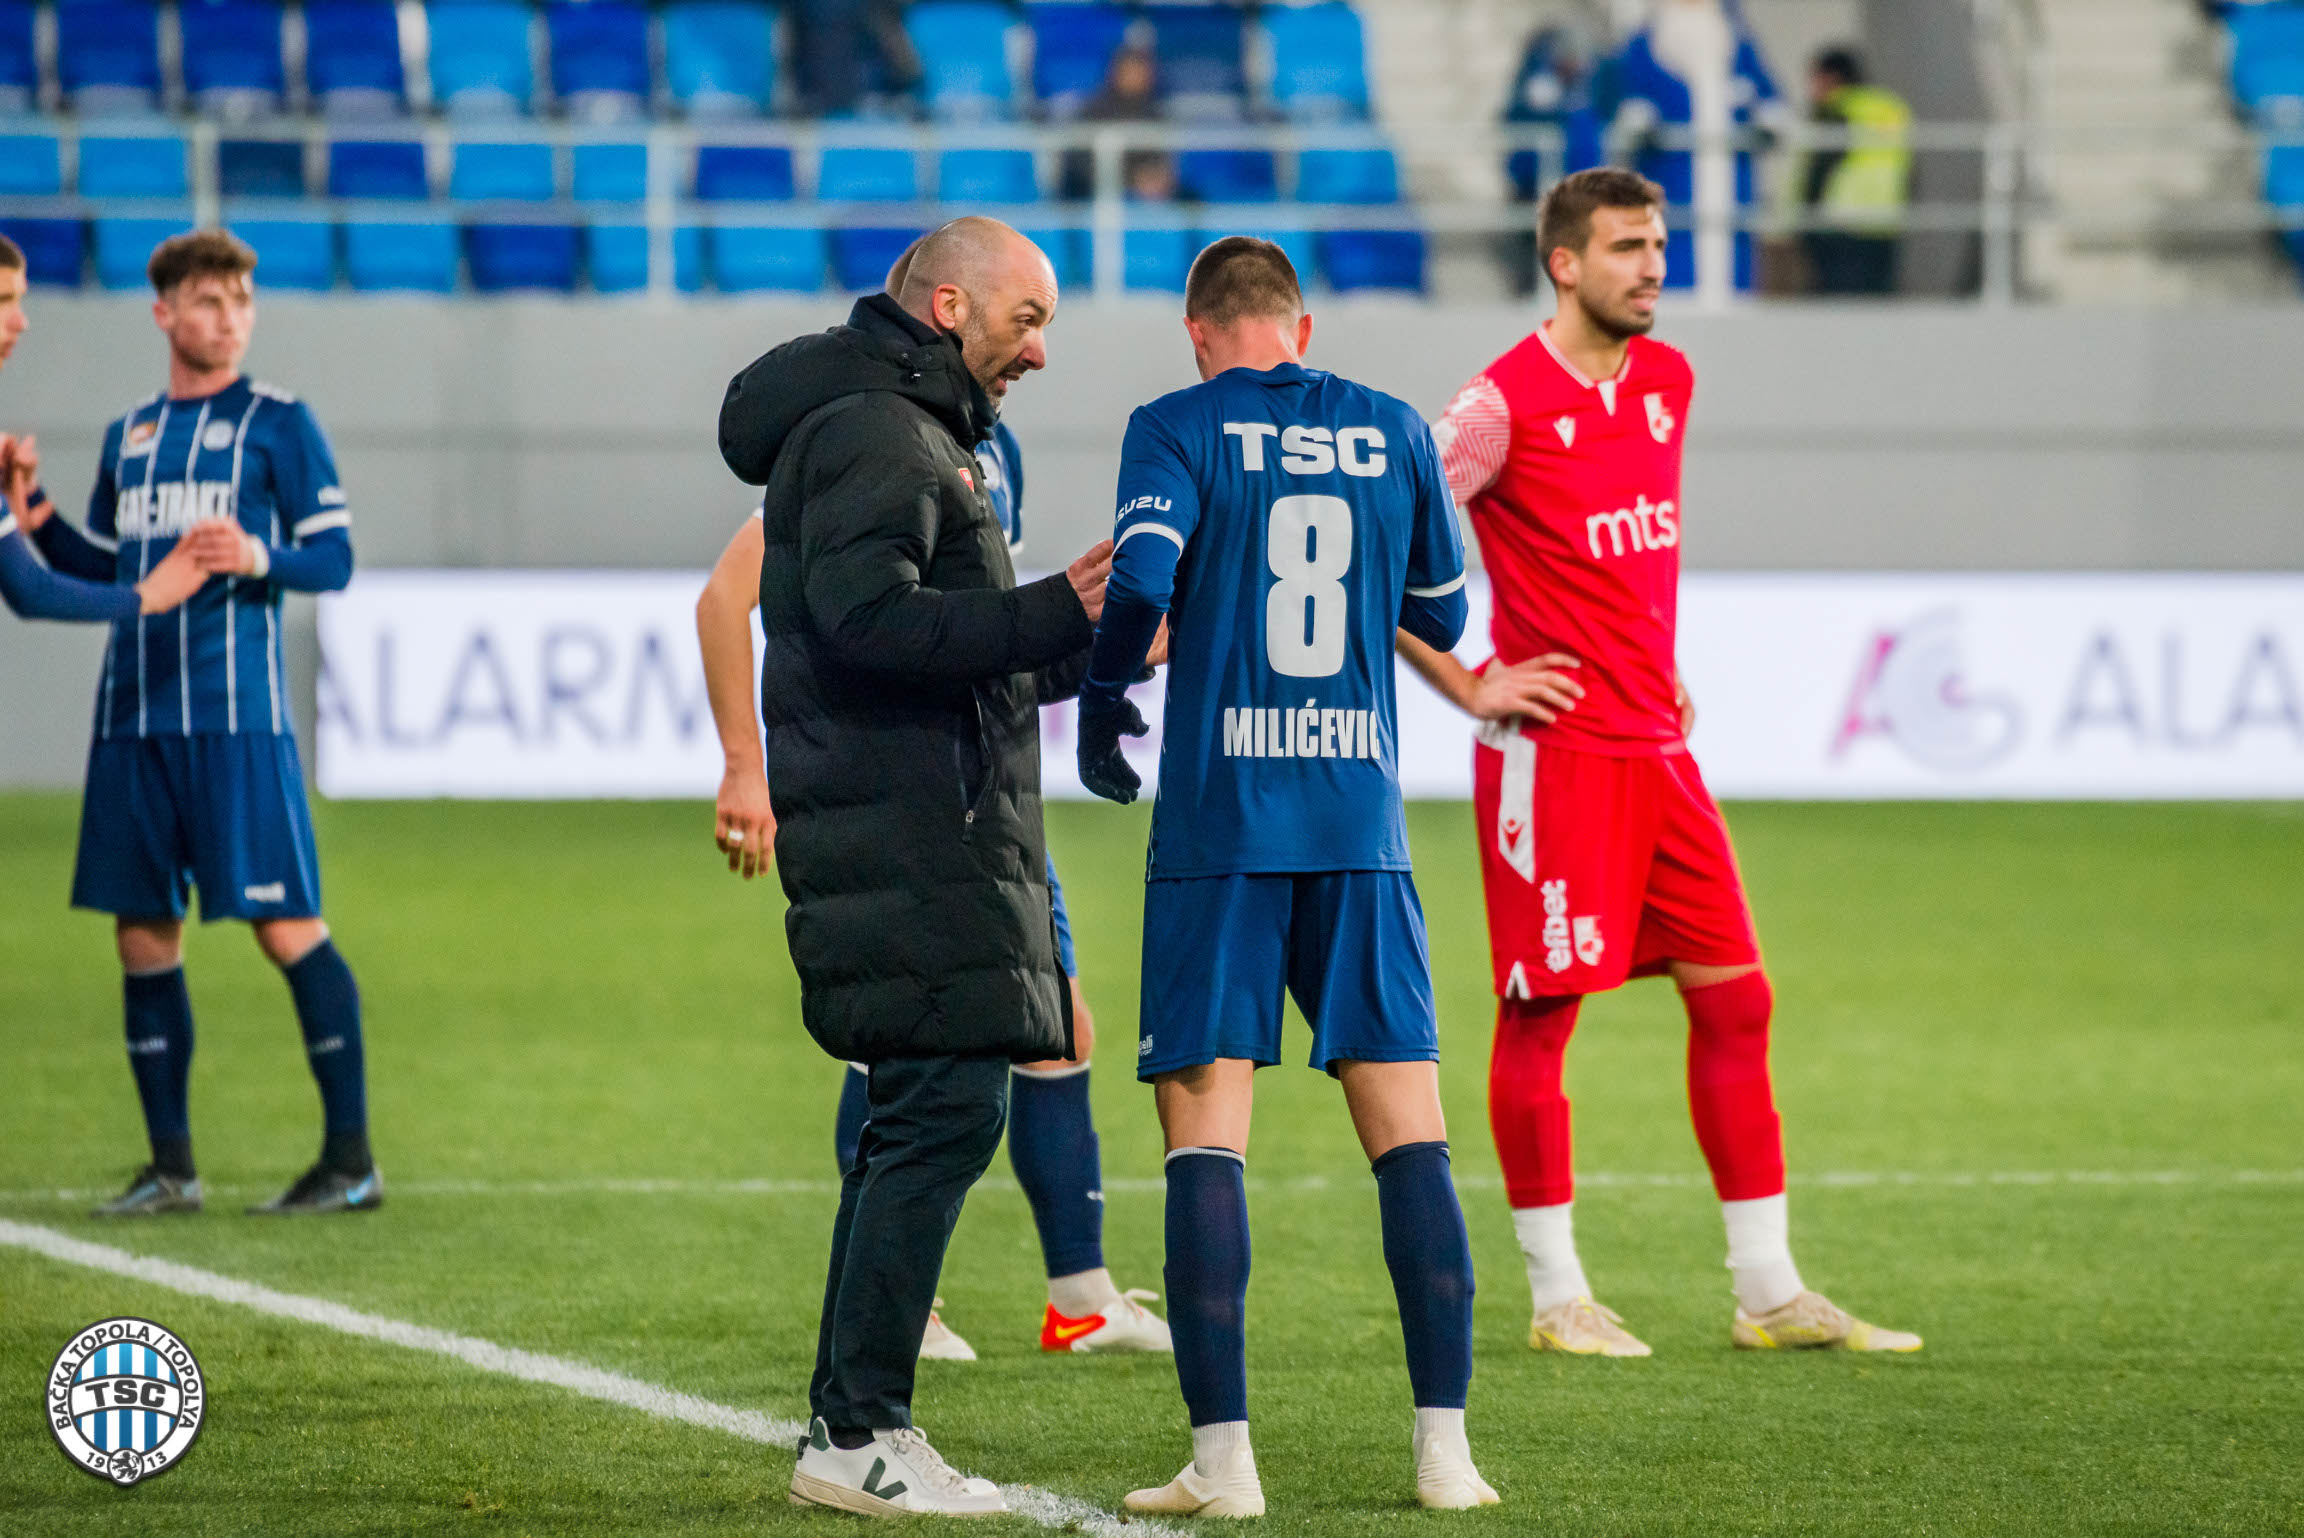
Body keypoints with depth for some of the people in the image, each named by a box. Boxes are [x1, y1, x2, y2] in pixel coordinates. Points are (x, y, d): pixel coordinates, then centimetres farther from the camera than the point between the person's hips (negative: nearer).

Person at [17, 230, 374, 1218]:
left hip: (236, 715, -6)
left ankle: (351, 1157, -2)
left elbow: (333, 558, -2)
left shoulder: (275, 422, 1)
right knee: (143, 933, 5)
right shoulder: (127, 437, 17)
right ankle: (170, 1165, 12)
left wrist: (260, 559, -21)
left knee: (285, 924, -7)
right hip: (132, 718, 6)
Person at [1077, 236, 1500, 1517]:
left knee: (1206, 1134, 0)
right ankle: (1446, 1445, 1)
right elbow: (1443, 615, 17)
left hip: (1219, 828, -2)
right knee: (1411, 1133, 6)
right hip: (1362, 827, 2)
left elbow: (1139, 580, -15)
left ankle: (1223, 1457, -6)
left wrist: (1102, 711, 1)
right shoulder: (1393, 432, 8)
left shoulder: (1179, 429, -1)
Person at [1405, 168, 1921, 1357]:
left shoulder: (1666, 381, 11)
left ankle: (1769, 1292, 10)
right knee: (1539, 1013, -2)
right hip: (1552, 751, -7)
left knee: (1734, 998, 6)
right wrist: (1465, 686, -12)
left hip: (1656, 744, 7)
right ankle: (1558, 1297, 6)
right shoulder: (1504, 403, -11)